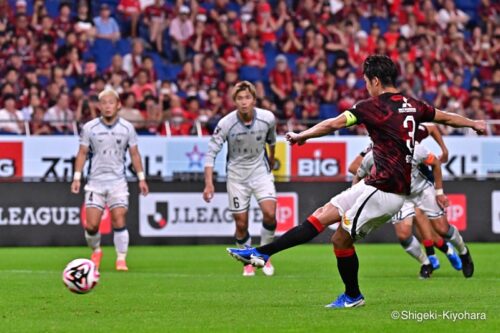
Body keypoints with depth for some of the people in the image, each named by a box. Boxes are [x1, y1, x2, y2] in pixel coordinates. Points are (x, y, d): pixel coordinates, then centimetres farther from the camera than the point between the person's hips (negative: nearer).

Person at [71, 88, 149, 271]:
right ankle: (96, 251, 22)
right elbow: (82, 153, 5)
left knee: (119, 220, -12)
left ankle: (121, 259, -4)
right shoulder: (89, 128, -1)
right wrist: (77, 177, -1)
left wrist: (141, 178, 6)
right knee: (91, 225, -5)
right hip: (95, 181, 0)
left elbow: (134, 154, 9)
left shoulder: (127, 128, 1)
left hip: (118, 181, 0)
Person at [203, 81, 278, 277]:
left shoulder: (267, 119, -13)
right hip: (237, 174, -1)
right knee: (241, 224, 0)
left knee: (269, 213, -18)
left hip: (260, 171, 1)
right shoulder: (226, 124, -20)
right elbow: (211, 152, -16)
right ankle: (248, 261, 24)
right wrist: (209, 183, -25)